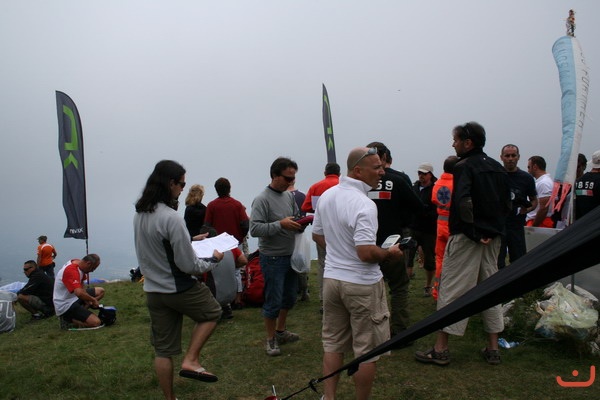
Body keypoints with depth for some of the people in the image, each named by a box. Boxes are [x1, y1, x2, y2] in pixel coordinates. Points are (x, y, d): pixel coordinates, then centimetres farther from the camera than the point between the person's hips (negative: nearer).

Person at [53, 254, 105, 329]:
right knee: (96, 322, -21)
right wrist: (93, 300, -21)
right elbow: (79, 293, -37)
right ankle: (68, 319, -2)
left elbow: (81, 285, 7)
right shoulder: (71, 270, -28)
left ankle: (79, 313, 0)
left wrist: (87, 299, -7)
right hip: (65, 305, -10)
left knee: (100, 291, 12)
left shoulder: (79, 264, 1)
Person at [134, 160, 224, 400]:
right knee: (212, 312, 21)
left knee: (162, 350, 15)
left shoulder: (139, 214, 1)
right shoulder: (171, 218, -25)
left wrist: (190, 241, 16)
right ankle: (190, 361, 12)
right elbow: (188, 265, -21)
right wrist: (213, 261, -3)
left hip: (153, 290, 7)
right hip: (179, 289, -7)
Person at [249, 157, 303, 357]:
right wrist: (281, 224, -27)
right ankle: (271, 339, 22)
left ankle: (281, 331, 39)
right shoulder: (262, 199, -15)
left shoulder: (289, 196, 7)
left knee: (289, 297, 20)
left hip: (290, 255, 8)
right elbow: (255, 228, -22)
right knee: (273, 301, 4)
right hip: (273, 258, -7)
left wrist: (301, 222, -5)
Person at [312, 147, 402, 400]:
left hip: (331, 278, 8)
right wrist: (390, 254, -9)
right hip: (362, 284, -7)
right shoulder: (364, 204, -23)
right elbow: (366, 253, -27)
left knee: (333, 344, 18)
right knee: (366, 351, 9)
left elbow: (317, 235, 14)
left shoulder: (326, 195, 4)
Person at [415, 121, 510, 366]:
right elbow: (507, 203, 14)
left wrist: (474, 232, -17)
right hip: (493, 238, 8)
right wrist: (494, 227, 11)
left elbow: (463, 201, -27)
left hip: (466, 237, -8)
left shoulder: (464, 167, -13)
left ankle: (441, 349, 5)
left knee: (451, 290, -1)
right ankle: (493, 349, 22)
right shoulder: (497, 168, 12)